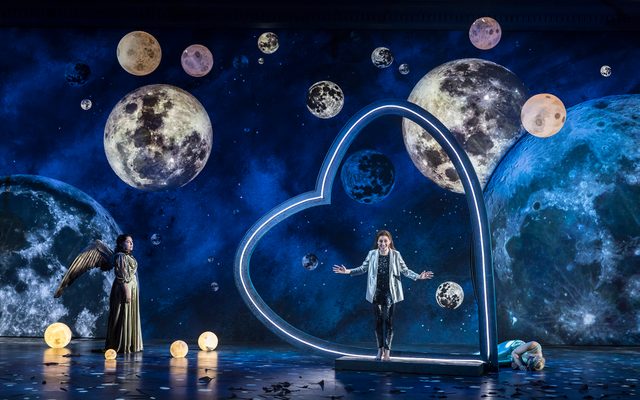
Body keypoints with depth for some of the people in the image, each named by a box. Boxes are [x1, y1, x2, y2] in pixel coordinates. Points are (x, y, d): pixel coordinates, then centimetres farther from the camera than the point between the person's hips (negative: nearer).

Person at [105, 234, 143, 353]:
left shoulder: (129, 257, 16)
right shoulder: (120, 256, -12)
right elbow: (121, 277, -18)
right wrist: (126, 291, -22)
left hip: (132, 288, 10)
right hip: (124, 288, -10)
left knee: (131, 316, 11)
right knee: (123, 316, -5)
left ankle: (130, 344, 17)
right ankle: (123, 346, -1)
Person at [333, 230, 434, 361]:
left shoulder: (395, 255, 0)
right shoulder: (372, 254, 3)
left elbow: (405, 270, 3)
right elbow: (363, 268, 9)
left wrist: (418, 276, -9)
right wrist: (348, 271, -1)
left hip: (390, 293, -2)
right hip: (376, 292, 2)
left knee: (388, 320, -4)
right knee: (378, 320, 6)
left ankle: (387, 350, 1)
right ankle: (380, 349, 16)